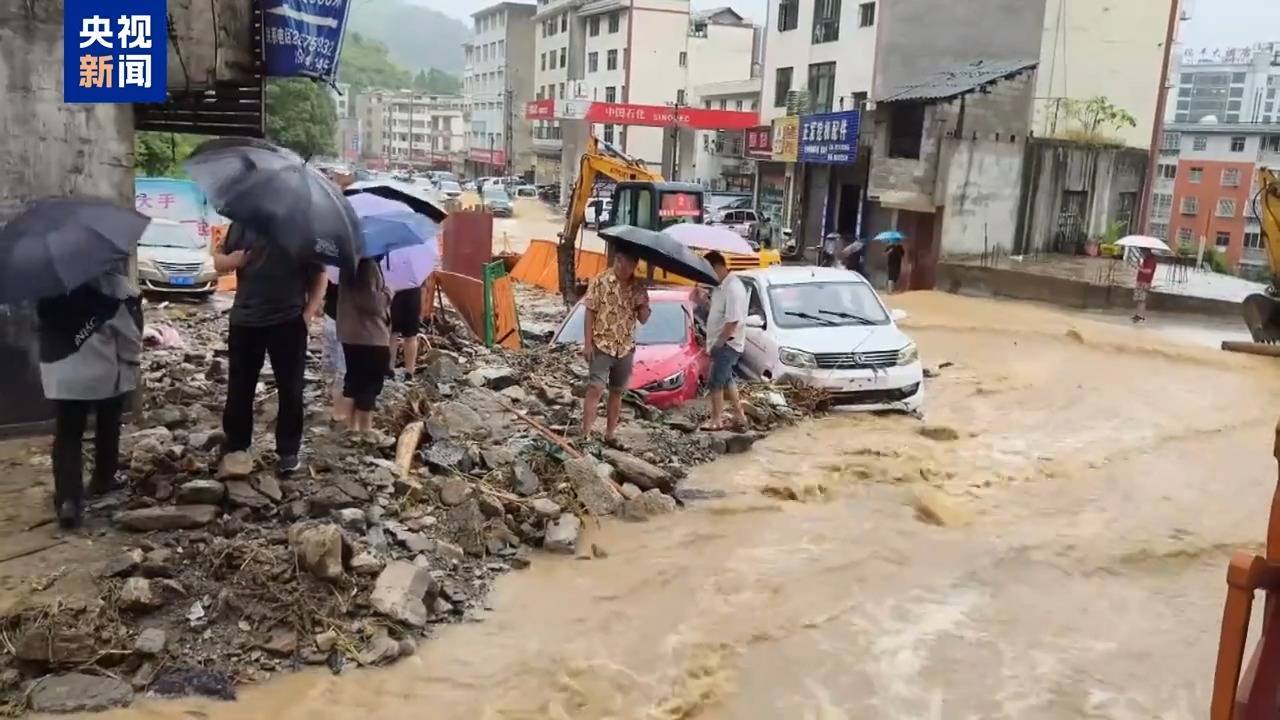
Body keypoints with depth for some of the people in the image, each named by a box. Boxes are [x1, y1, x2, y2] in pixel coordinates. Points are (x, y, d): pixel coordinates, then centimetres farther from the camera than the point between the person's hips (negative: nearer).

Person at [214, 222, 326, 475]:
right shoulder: (243, 222, 5)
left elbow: (319, 273, 2)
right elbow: (218, 261, 12)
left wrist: (309, 312, -7)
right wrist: (232, 260, -12)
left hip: (289, 320, -2)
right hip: (245, 319, 2)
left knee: (290, 389, 3)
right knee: (239, 387, 8)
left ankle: (288, 450, 14)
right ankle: (234, 446, 22)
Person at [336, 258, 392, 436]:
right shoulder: (369, 266, -19)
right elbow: (373, 303, -19)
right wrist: (387, 294, -5)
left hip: (349, 334, 8)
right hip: (372, 337, -8)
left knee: (354, 378, 19)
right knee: (371, 382, 3)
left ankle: (349, 420, 27)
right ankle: (365, 426, 8)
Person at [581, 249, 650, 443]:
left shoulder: (638, 288, 4)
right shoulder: (600, 282, -7)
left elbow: (643, 319, 9)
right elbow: (590, 313, -6)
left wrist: (643, 305, -13)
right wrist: (587, 343, -10)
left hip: (626, 349, 5)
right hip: (602, 346, -5)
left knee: (617, 392, 12)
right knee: (595, 389, -13)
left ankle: (610, 435, 22)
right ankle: (586, 435, -12)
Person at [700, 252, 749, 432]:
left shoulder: (733, 288, -23)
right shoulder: (721, 286, 8)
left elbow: (733, 321, -25)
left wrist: (718, 343, -22)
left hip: (727, 343, -10)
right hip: (722, 343, 10)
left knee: (715, 382, -3)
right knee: (727, 379, 17)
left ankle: (716, 420, 8)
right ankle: (739, 417, 24)